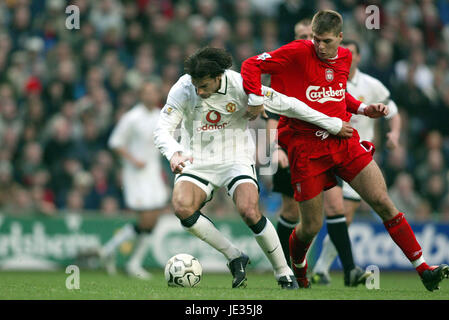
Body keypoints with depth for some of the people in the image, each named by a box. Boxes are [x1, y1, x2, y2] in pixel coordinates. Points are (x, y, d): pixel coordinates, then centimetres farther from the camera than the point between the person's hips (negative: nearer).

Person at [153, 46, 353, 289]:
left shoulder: (241, 86, -16)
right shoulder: (182, 89, -13)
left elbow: (287, 105, -6)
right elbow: (162, 130, -13)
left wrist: (333, 125, 1)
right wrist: (173, 153, -37)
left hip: (235, 159, -2)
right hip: (196, 163, 2)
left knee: (250, 212, -26)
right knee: (182, 207, -27)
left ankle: (284, 274, -6)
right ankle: (234, 257, -8)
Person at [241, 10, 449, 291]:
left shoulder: (345, 57, 7)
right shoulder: (298, 53, -11)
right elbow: (252, 65, -8)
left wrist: (364, 108, 11)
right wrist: (256, 98, -21)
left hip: (344, 140, 4)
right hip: (306, 147, -4)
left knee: (383, 202, -6)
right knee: (312, 226, 2)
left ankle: (423, 270, -3)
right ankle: (297, 268, 37)